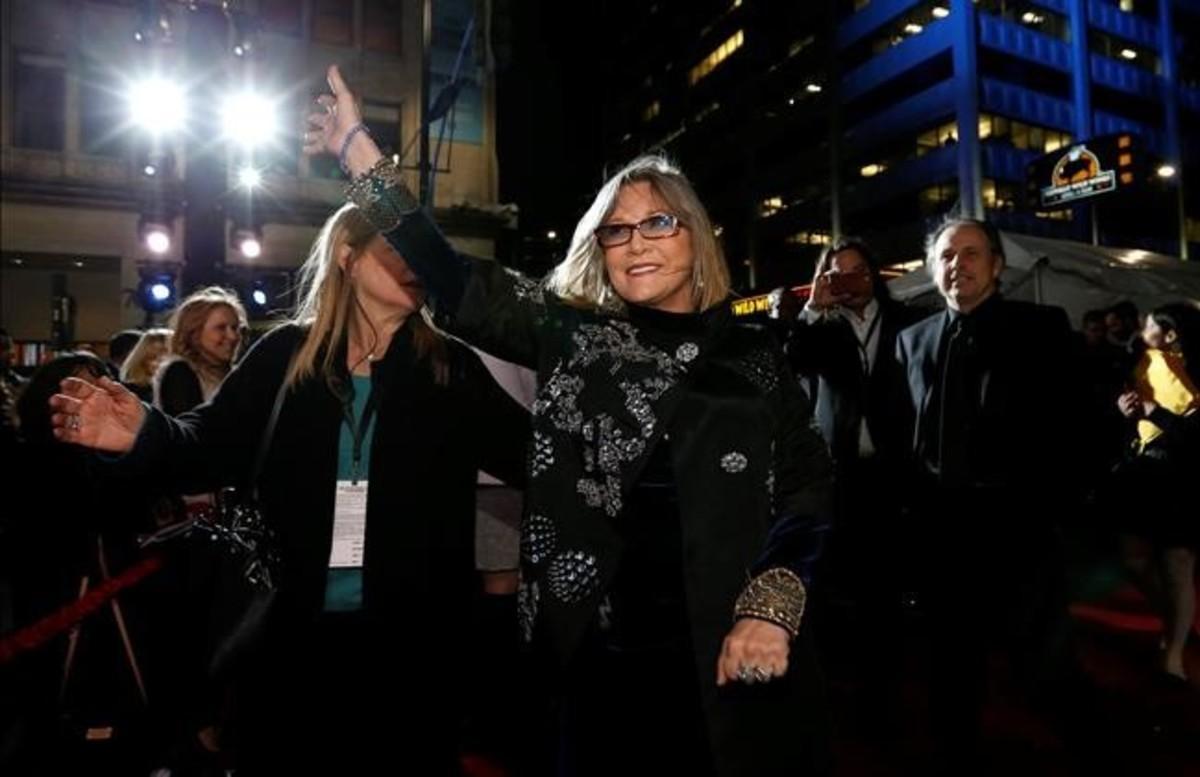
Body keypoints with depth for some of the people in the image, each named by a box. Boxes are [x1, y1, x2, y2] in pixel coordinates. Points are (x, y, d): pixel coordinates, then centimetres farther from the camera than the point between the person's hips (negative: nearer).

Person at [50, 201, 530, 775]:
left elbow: (526, 448, -6)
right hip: (291, 628, 0)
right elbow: (216, 445, -3)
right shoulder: (285, 354, 1)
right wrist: (145, 436, -22)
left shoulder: (450, 367, 1)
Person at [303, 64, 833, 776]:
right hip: (599, 652, 1)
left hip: (729, 656, 0)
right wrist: (358, 146, -5)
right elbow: (454, 282, -3)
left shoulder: (752, 354, 3)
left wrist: (771, 606, -12)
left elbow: (810, 485, 1)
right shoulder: (571, 333, 3)